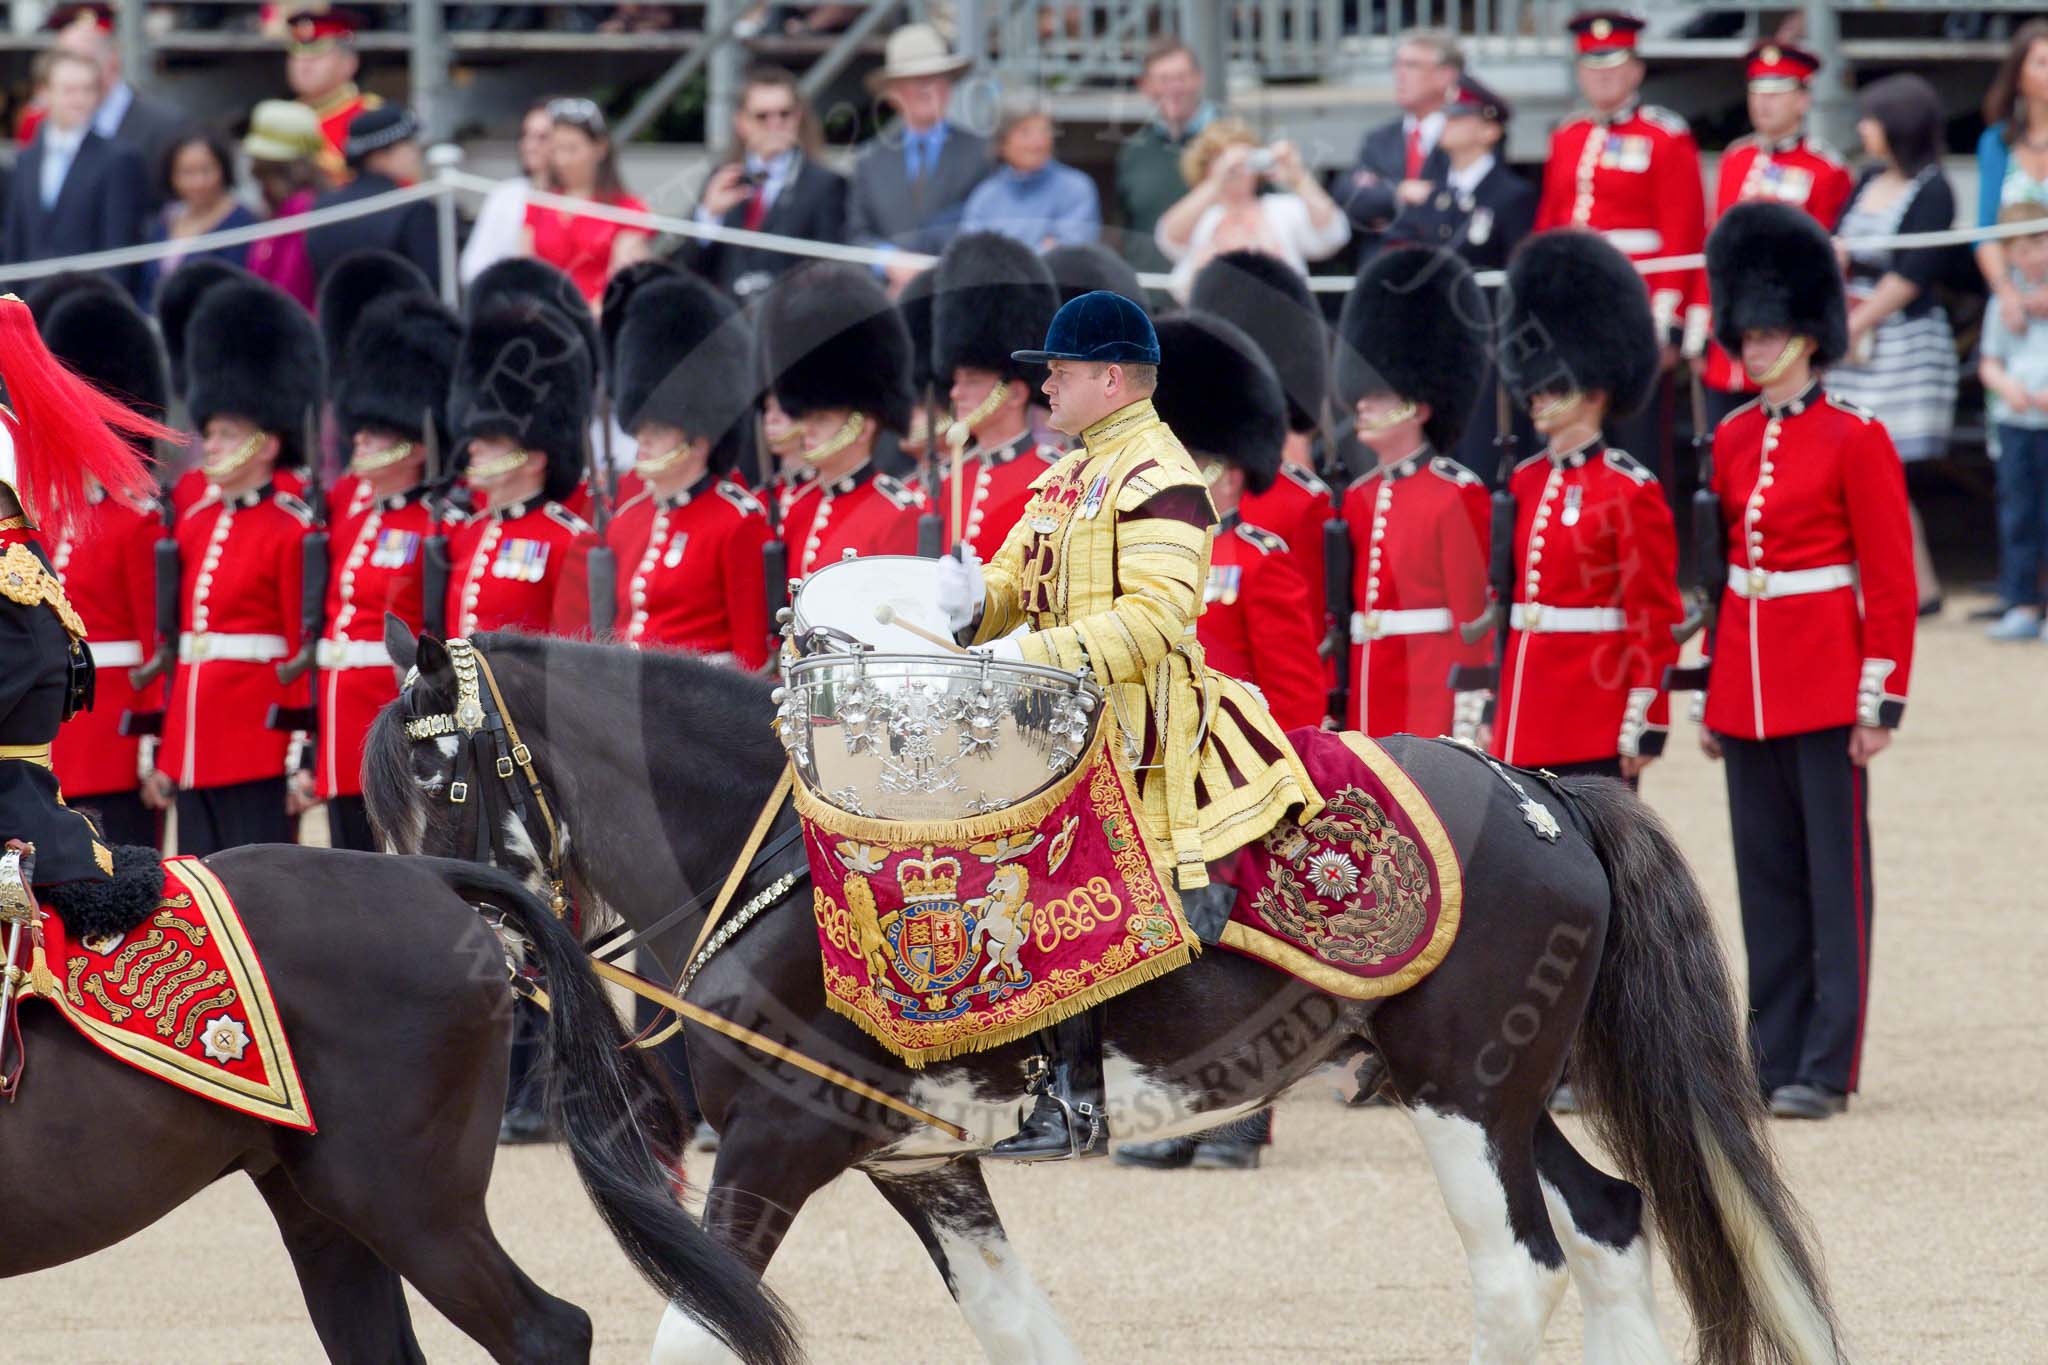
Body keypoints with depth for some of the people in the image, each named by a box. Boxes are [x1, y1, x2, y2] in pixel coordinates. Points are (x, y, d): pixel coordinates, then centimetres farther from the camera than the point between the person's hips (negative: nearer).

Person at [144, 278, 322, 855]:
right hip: (194, 754, 7)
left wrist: (300, 760, -12)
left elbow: (303, 654, -8)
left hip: (259, 757, -7)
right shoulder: (195, 525, 14)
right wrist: (164, 758, 14)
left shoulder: (290, 531, -6)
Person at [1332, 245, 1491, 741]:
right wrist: (1333, 718, 15)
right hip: (1369, 719, 7)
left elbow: (1474, 619, -9)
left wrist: (1468, 721, -14)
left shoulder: (1457, 496, -6)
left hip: (1433, 711, -7)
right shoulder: (1358, 499, 15)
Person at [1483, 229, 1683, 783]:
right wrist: (1494, 712, 15)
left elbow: (1655, 620, -9)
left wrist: (1643, 727, -12)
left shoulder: (1631, 492, -8)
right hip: (1525, 730, 7)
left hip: (1597, 733, -7)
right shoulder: (1525, 482, 12)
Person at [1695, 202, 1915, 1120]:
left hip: (1826, 686, -6)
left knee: (1834, 872, -2)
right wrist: (1710, 692, 14)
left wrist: (1880, 700, -12)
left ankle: (1827, 1068, -2)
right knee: (1766, 876, 9)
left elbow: (1891, 579, -8)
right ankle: (1774, 1055, 14)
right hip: (1746, 689, 6)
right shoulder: (1732, 440, 10)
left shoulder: (1855, 440, -7)